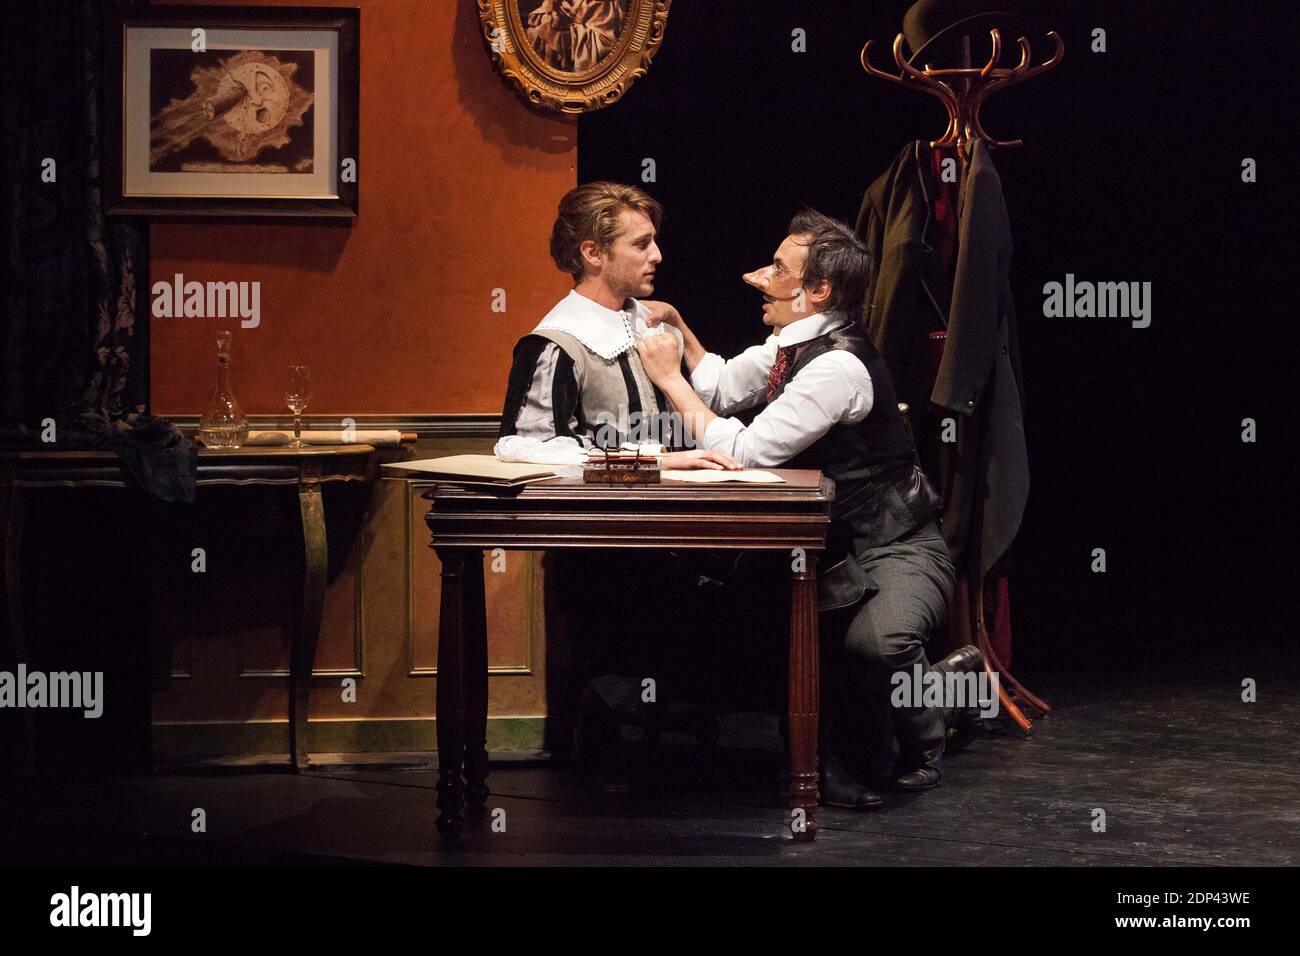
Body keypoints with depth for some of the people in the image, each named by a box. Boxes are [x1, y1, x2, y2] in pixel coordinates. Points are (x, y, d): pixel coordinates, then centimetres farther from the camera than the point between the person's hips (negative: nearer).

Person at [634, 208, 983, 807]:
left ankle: (921, 739, -2)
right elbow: (723, 388, 23)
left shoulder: (838, 365, -24)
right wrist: (680, 331, 8)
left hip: (896, 550, -10)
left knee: (874, 642, -38)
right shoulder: (791, 343, 5)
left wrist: (670, 378, -15)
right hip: (835, 549, 10)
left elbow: (745, 453, -24)